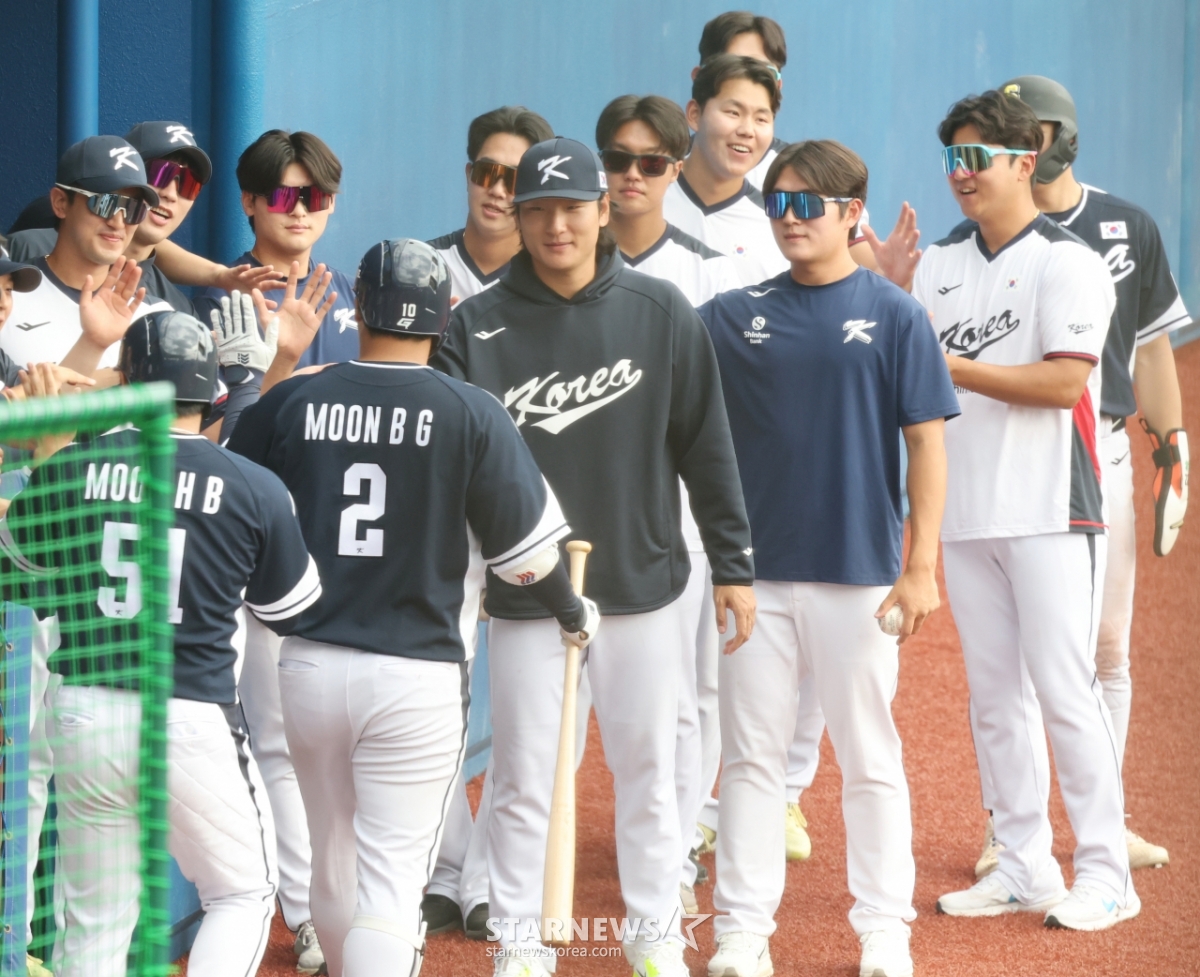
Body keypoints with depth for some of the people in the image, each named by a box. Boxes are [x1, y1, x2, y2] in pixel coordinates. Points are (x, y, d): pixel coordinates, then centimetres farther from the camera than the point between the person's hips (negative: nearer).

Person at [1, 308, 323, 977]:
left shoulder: (67, 468, -1)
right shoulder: (256, 488, -5)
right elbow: (292, 609, 8)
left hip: (82, 714, 3)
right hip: (193, 719, -2)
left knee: (95, 922, 12)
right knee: (245, 893, 14)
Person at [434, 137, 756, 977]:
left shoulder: (660, 311, 0)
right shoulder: (480, 325, -2)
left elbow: (706, 443, 3)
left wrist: (733, 563, 3)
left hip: (640, 584, 0)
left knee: (647, 772, 9)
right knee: (524, 782, 4)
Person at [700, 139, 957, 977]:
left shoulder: (893, 315, -3)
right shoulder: (736, 314, 6)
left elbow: (926, 442, -5)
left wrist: (922, 566, -9)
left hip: (859, 571, -3)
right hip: (756, 570, 3)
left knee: (870, 756, 5)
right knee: (751, 755, 6)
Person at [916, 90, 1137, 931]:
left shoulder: (1067, 261, -7)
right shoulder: (941, 263, 14)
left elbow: (1063, 383, -17)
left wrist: (956, 369, -19)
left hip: (1049, 511, -7)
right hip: (965, 507, 7)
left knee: (1064, 688, -8)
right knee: (994, 694, 9)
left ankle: (1106, 871, -3)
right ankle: (1025, 867, 16)